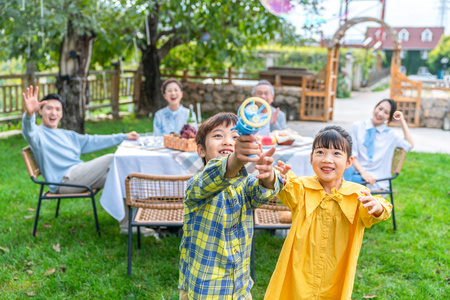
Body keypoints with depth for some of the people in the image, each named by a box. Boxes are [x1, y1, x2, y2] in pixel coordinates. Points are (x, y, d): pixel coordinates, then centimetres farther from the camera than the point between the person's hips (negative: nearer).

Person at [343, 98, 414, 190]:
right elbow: (352, 155, 3)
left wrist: (402, 121, 5)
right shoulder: (357, 127, 10)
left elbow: (410, 145, 0)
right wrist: (363, 172, -13)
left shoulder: (390, 134, 14)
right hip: (357, 172, 1)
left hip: (376, 180, -1)